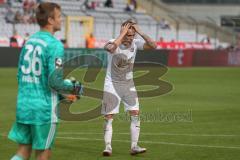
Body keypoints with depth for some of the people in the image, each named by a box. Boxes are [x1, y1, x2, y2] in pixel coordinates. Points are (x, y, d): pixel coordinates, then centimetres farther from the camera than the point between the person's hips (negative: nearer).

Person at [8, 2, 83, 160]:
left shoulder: (29, 41, 10)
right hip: (44, 107, -6)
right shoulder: (55, 45, -13)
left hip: (24, 105, 6)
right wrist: (74, 88, 1)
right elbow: (54, 81, -18)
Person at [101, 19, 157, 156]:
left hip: (128, 84, 3)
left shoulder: (135, 43, -5)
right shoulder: (114, 43, -17)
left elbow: (153, 46, -16)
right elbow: (111, 48, -42)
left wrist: (140, 32, -22)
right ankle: (108, 147, 3)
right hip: (112, 84, -3)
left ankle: (134, 146, -3)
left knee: (135, 114, -6)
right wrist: (122, 34, -33)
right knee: (109, 117, -3)